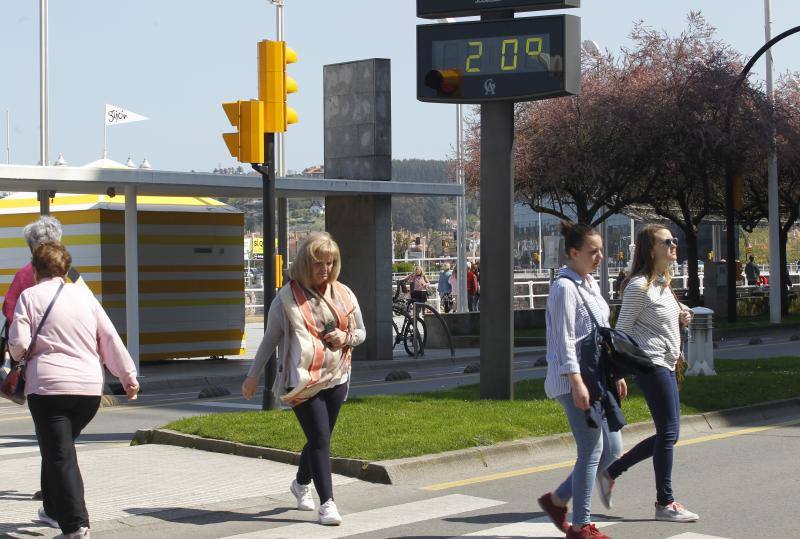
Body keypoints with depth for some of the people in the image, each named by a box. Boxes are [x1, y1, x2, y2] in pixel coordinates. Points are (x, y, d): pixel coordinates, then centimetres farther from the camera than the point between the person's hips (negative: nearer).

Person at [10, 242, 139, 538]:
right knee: (59, 448, 23)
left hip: (48, 385, -4)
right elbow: (110, 338, 11)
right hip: (90, 387, 4)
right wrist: (128, 376, 17)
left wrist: (19, 355, 16)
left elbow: (19, 344, -7)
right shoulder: (84, 294, 12)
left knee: (59, 455, -2)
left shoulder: (29, 296, 2)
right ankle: (53, 509, 32)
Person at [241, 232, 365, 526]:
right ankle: (327, 502, -8)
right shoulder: (287, 297, -3)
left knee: (319, 438, 13)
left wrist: (346, 337, -6)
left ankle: (301, 483, 40)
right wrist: (253, 376, 8)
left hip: (335, 378, 4)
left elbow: (361, 332, 17)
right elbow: (270, 339, 5)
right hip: (302, 380, -4)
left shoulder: (344, 294, 8)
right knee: (320, 438, -12)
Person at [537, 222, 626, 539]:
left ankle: (557, 500, 21)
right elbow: (564, 340, -17)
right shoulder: (565, 288, -12)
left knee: (612, 449, 9)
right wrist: (577, 383, -23)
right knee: (592, 451, -5)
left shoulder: (591, 284, 17)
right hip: (574, 380, -9)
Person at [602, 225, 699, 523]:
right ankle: (665, 504, 4)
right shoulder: (639, 286, -13)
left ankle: (611, 471, 20)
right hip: (651, 364, -10)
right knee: (668, 433, -6)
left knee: (668, 433, 11)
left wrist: (680, 318, 6)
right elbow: (622, 330, -13)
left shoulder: (663, 283, 15)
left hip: (666, 365, 10)